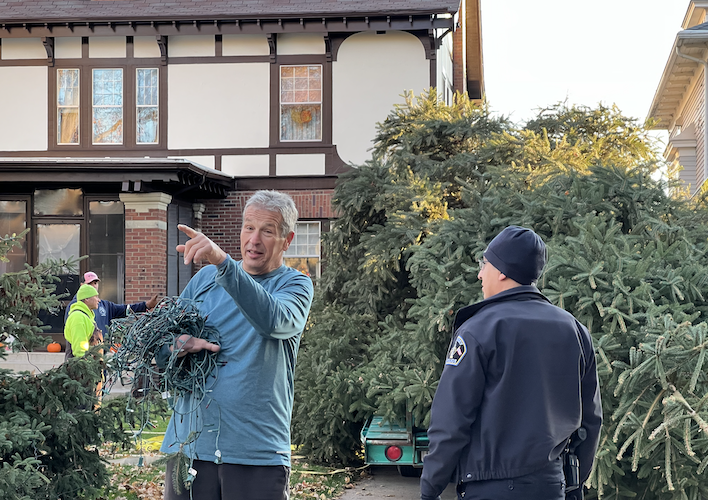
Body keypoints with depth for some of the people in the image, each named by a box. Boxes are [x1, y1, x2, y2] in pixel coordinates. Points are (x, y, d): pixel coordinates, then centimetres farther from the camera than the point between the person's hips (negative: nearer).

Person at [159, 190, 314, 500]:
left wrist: (223, 263, -34)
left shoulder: (294, 285, 2)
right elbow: (160, 345, 16)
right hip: (190, 442, 3)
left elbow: (273, 320, -22)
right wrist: (177, 345, -9)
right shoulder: (205, 278, 13)